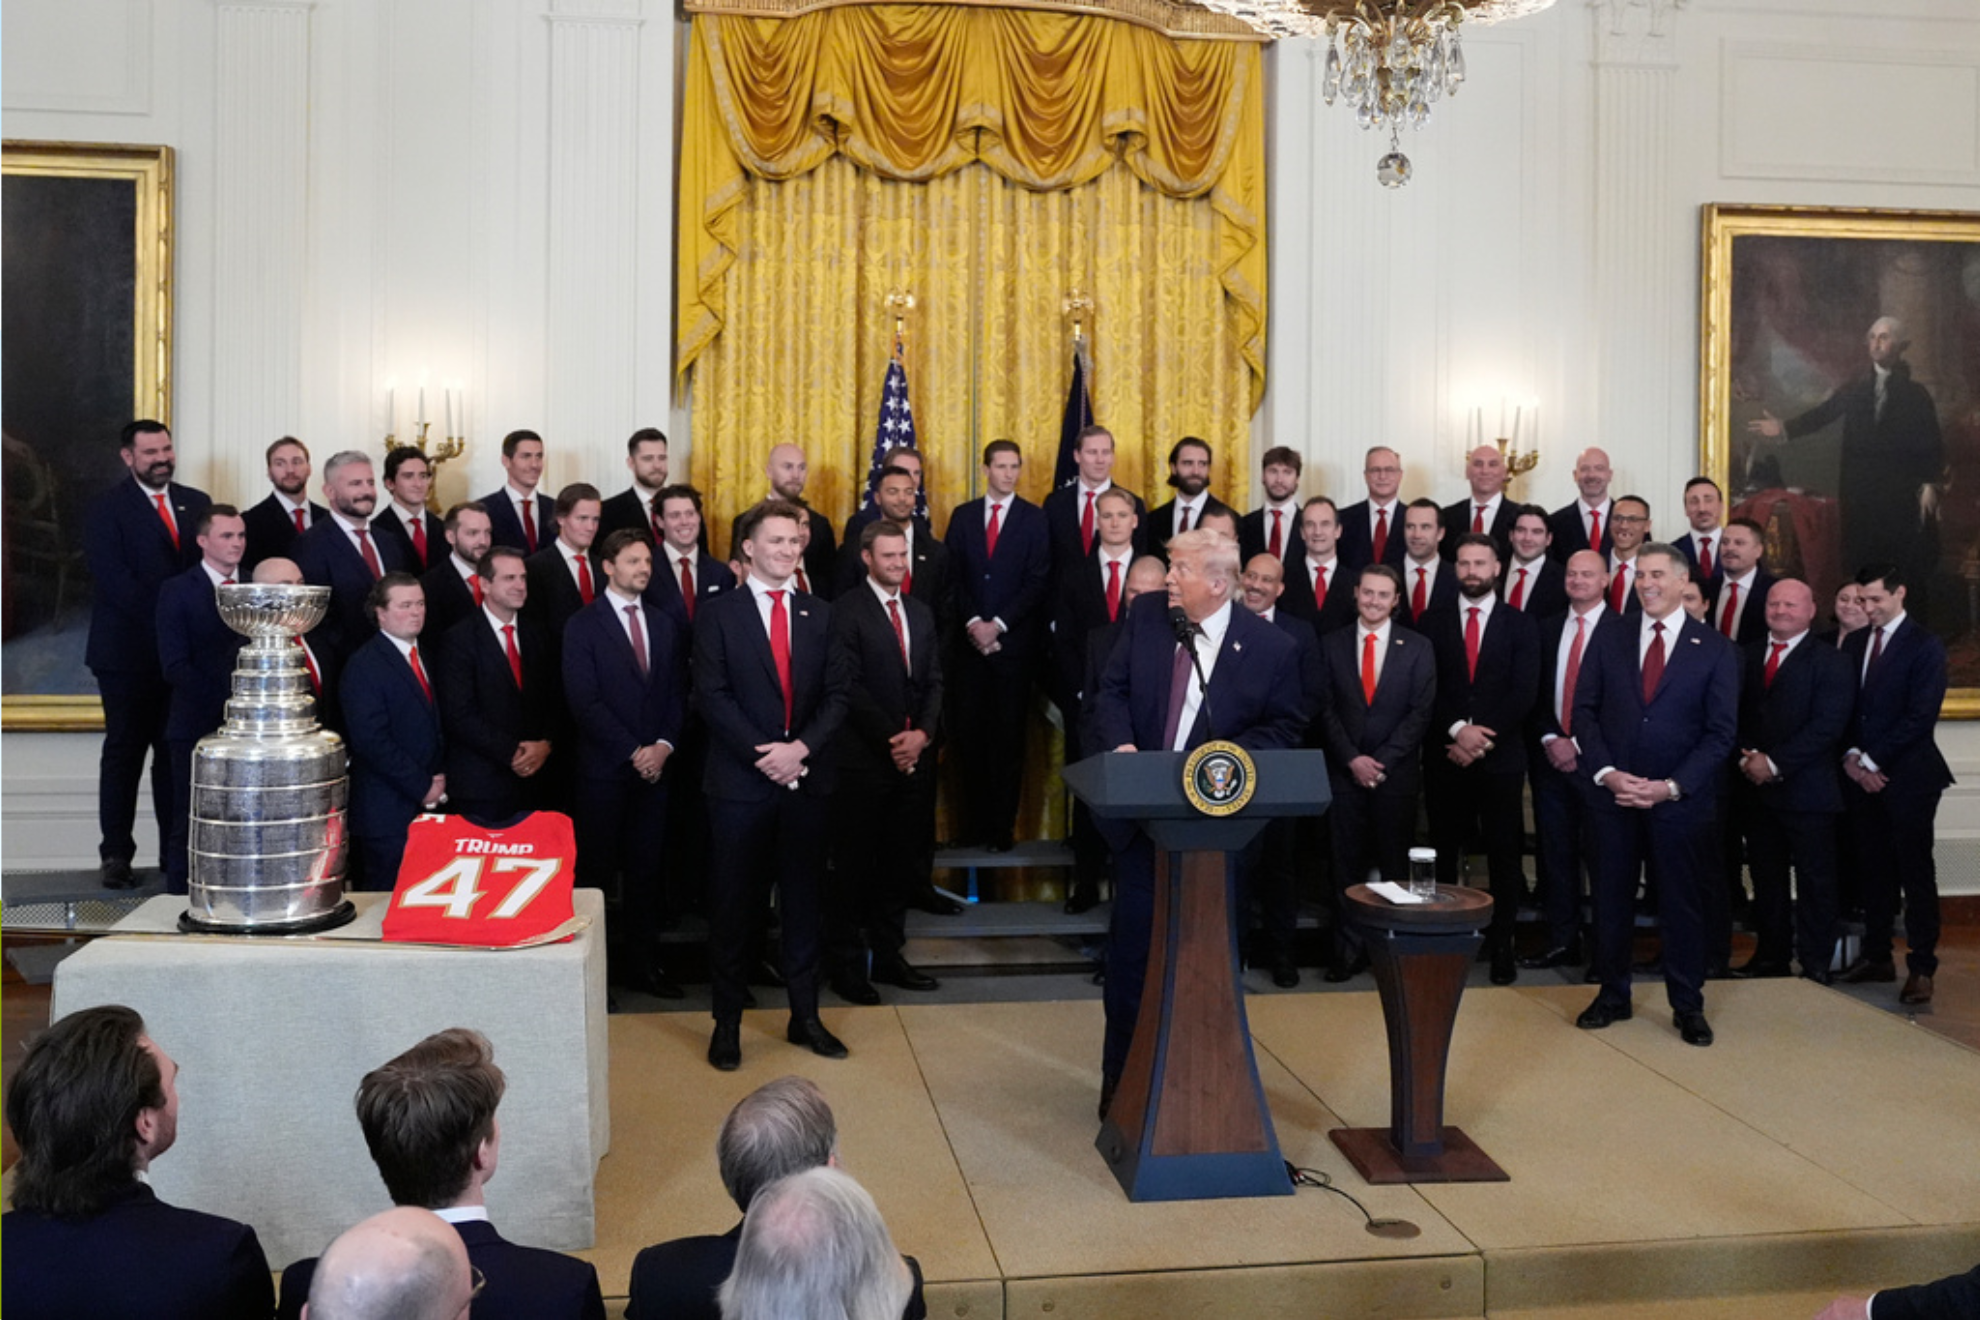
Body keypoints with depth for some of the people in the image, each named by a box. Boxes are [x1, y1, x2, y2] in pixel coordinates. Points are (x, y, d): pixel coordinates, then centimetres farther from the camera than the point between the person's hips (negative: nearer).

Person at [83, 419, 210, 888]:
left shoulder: (196, 503, 12)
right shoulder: (106, 509, -2)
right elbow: (114, 579, -11)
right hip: (129, 651, -3)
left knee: (176, 751, 5)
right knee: (124, 751, 2)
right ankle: (116, 854, 7)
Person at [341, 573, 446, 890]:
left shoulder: (425, 658, 16)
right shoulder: (363, 665, -9)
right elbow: (371, 741, -16)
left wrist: (440, 776, 4)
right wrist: (422, 787, -14)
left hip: (429, 804, 7)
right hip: (387, 814, -7)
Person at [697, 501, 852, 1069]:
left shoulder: (819, 614, 10)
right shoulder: (718, 614, -1)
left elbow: (836, 695, 5)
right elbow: (711, 696, -8)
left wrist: (800, 748, -11)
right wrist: (764, 755, -15)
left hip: (806, 781, 3)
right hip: (740, 785, -3)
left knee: (803, 901, 10)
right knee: (734, 906, 4)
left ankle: (804, 1016, 21)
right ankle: (727, 1023, 15)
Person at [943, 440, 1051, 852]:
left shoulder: (1034, 519, 2)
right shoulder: (962, 516, 10)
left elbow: (1037, 582, -4)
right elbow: (953, 576, 6)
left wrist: (998, 624, -11)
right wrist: (972, 622, -7)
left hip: (1014, 643, -2)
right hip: (970, 641, 2)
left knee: (1008, 736, 1)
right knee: (968, 732, 1)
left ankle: (1002, 825, 6)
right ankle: (976, 818, 10)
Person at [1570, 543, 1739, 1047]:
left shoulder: (1715, 650, 0)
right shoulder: (1608, 640, 6)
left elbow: (1720, 732, -3)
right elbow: (1585, 712, 3)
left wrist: (1671, 787, -12)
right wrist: (1606, 773, -10)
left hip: (1681, 798, -2)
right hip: (1613, 793, 2)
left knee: (1682, 903, 5)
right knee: (1611, 899, 8)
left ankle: (1688, 1006, 17)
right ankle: (1612, 995, 21)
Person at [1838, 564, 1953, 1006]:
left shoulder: (1925, 647, -6)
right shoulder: (1854, 643, 12)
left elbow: (1920, 717, -13)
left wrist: (1871, 760, -13)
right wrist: (1851, 755, -5)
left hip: (1907, 775, -5)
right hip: (1862, 773, 5)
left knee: (1915, 873, -2)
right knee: (1872, 870, 10)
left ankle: (1921, 968, 1)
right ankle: (1877, 957, 18)